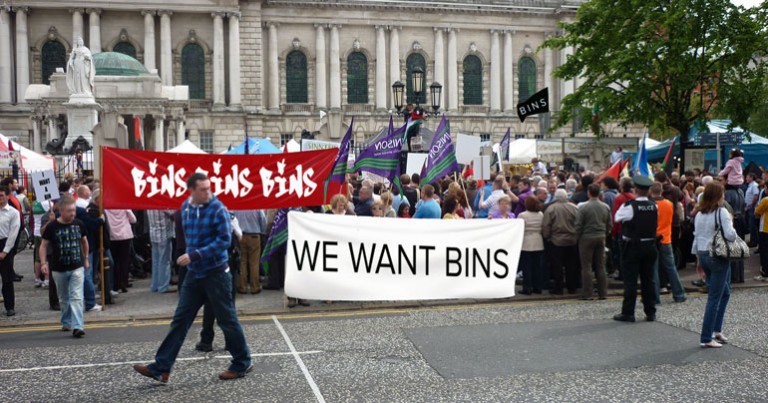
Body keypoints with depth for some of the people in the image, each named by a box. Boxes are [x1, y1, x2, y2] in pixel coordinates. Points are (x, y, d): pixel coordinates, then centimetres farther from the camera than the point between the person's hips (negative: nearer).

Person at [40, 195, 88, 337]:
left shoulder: (79, 224, -1)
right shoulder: (52, 227, -7)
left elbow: (84, 241, 15)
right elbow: (44, 245, 0)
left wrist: (86, 259, 20)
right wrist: (44, 263, -10)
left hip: (77, 268, 0)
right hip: (59, 269, 0)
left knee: (76, 297, -11)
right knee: (63, 298, 16)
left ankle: (77, 326, -17)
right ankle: (66, 323, 34)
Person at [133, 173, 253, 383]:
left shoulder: (217, 208, -14)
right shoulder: (185, 207, 7)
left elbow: (225, 239, -19)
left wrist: (195, 255, -23)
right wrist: (191, 257, 14)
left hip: (216, 273, -6)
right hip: (194, 273, 6)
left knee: (227, 319, 4)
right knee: (180, 320, 7)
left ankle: (242, 363, 20)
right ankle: (161, 368, 12)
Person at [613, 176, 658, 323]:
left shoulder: (629, 206, -16)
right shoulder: (654, 206, -1)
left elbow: (617, 218, -3)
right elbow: (655, 222, 13)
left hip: (632, 246, -5)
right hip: (650, 246, 5)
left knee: (630, 280, 0)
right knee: (648, 279, 11)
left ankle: (628, 313, 2)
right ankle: (650, 312, 15)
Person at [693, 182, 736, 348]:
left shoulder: (699, 214, 8)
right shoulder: (722, 212, -12)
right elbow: (730, 235, -20)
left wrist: (698, 258, 19)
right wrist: (731, 224, 0)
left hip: (703, 255, 7)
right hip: (718, 256, -7)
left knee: (725, 292, 21)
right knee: (714, 298, -2)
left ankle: (716, 330, 20)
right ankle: (706, 338, -1)